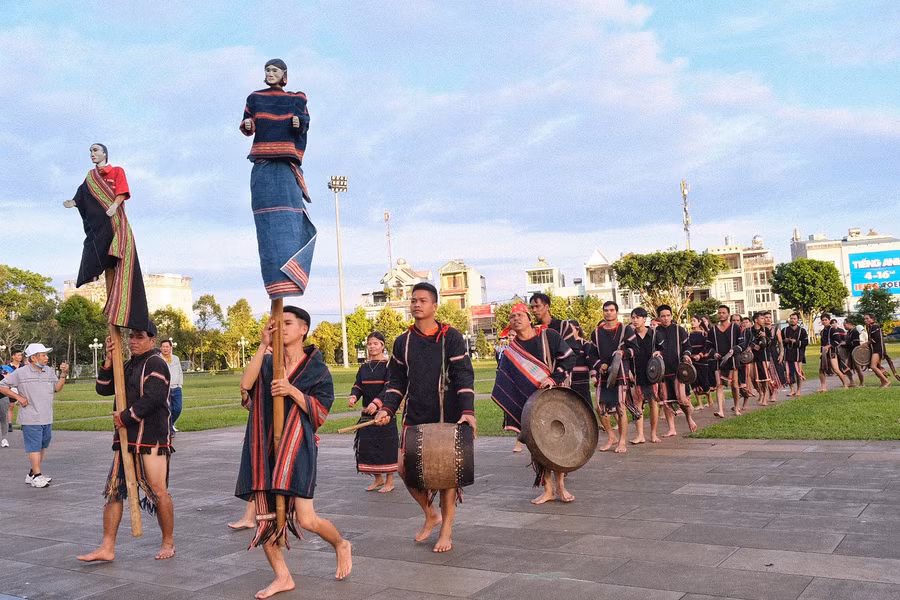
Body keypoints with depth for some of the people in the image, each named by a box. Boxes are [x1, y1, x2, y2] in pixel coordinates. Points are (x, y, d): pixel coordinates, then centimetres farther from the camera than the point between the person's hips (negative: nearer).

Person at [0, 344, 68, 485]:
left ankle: (32, 474, 25)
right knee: (34, 447, -5)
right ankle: (37, 476, -1)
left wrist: (64, 374, -4)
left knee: (43, 446, 13)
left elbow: (57, 389, 8)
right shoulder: (20, 373, -6)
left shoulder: (49, 371, 10)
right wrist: (18, 397, -9)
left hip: (47, 418, 6)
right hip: (31, 419, -6)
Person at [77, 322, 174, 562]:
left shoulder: (155, 363, -9)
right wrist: (109, 361, -1)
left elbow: (153, 398, -21)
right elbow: (104, 389, 13)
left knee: (159, 492, -3)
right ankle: (107, 548, 13)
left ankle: (168, 542, 13)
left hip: (151, 439, -8)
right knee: (113, 490, 6)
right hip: (126, 438, 9)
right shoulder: (129, 365, 19)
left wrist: (125, 417, -14)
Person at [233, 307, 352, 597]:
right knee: (263, 516, 2)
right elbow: (246, 384, -9)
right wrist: (263, 346, -14)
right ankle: (282, 576, 20)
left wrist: (292, 391, -17)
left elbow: (321, 412, -4)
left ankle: (341, 545, 22)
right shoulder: (267, 362, 10)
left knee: (306, 519, -9)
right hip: (264, 447, 4)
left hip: (297, 447, -4)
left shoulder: (316, 369, 2)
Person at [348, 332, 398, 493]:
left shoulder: (388, 365, -5)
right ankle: (378, 478, 21)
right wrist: (353, 397, -13)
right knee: (367, 445, 4)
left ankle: (390, 481, 10)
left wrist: (376, 402, -28)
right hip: (367, 413, 5)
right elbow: (358, 386, 9)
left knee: (386, 444, -3)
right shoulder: (364, 367, 12)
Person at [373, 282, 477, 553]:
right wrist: (386, 408, -2)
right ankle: (431, 514, 23)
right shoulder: (403, 342, 9)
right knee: (405, 467, -1)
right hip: (415, 417, 4)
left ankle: (446, 529, 16)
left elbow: (464, 376, -8)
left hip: (447, 417, -4)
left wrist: (467, 411, -20)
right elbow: (397, 381, 12)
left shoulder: (451, 337, -4)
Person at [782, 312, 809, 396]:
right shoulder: (785, 330, 12)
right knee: (789, 372, 1)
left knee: (798, 372, -2)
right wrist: (785, 341, -4)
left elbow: (806, 342, -4)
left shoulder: (802, 331, 3)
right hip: (788, 354, 3)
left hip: (798, 354, -3)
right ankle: (792, 390, 12)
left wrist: (796, 342, -15)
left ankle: (798, 390, 10)